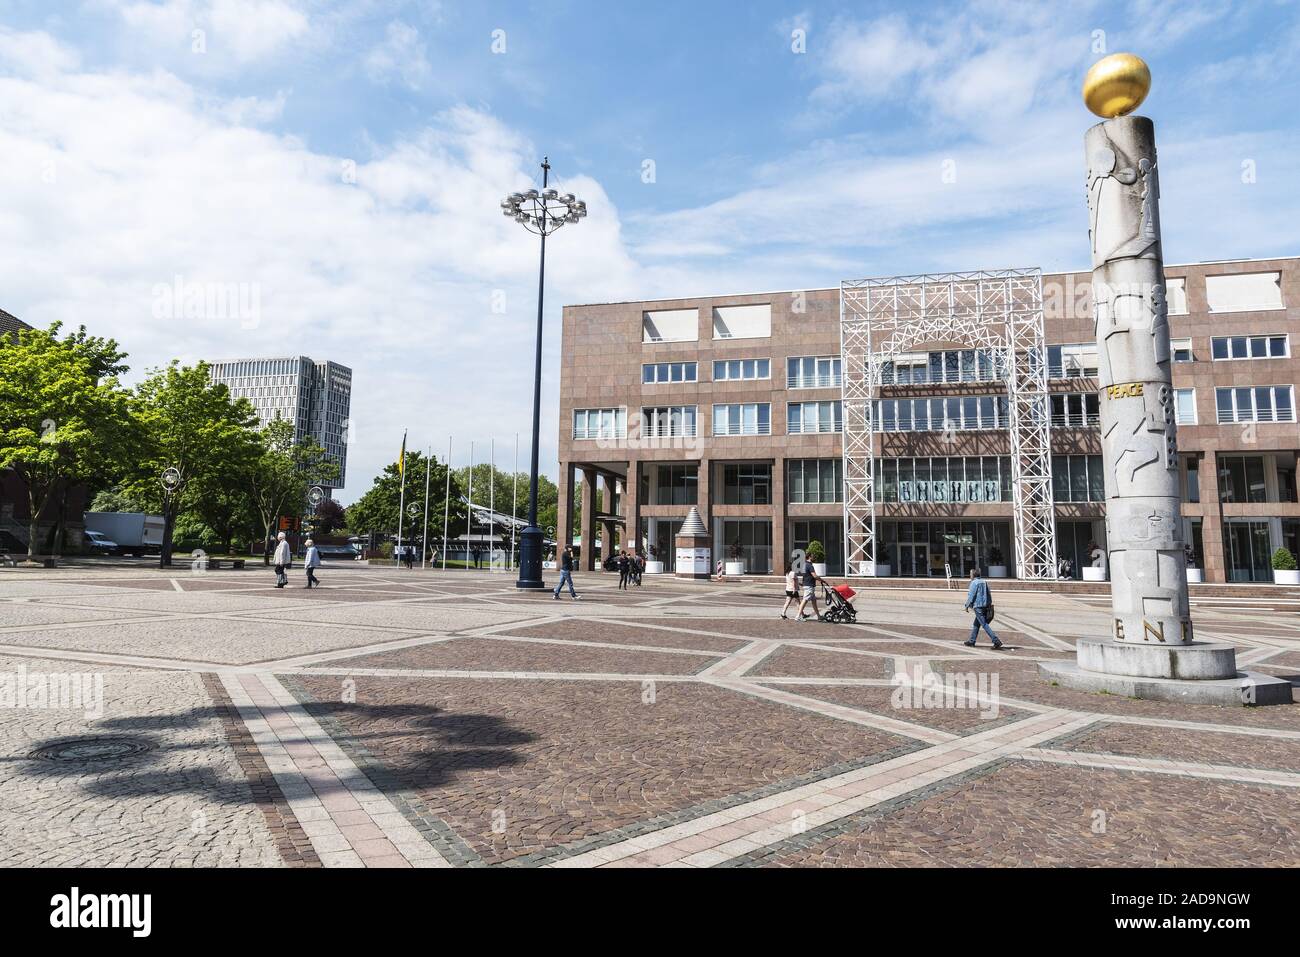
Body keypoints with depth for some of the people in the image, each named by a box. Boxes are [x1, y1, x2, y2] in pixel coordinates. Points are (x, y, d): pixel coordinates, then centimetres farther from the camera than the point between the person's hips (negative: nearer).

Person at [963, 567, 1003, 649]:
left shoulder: (974, 583, -9)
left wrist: (967, 605, -1)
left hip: (978, 606, -8)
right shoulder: (984, 582, 14)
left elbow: (971, 595, -11)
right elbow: (989, 595, 13)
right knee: (976, 624, 17)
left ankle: (996, 640, -17)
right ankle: (971, 641, 23)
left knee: (984, 625, -8)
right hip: (985, 606, 8)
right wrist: (989, 604, 15)